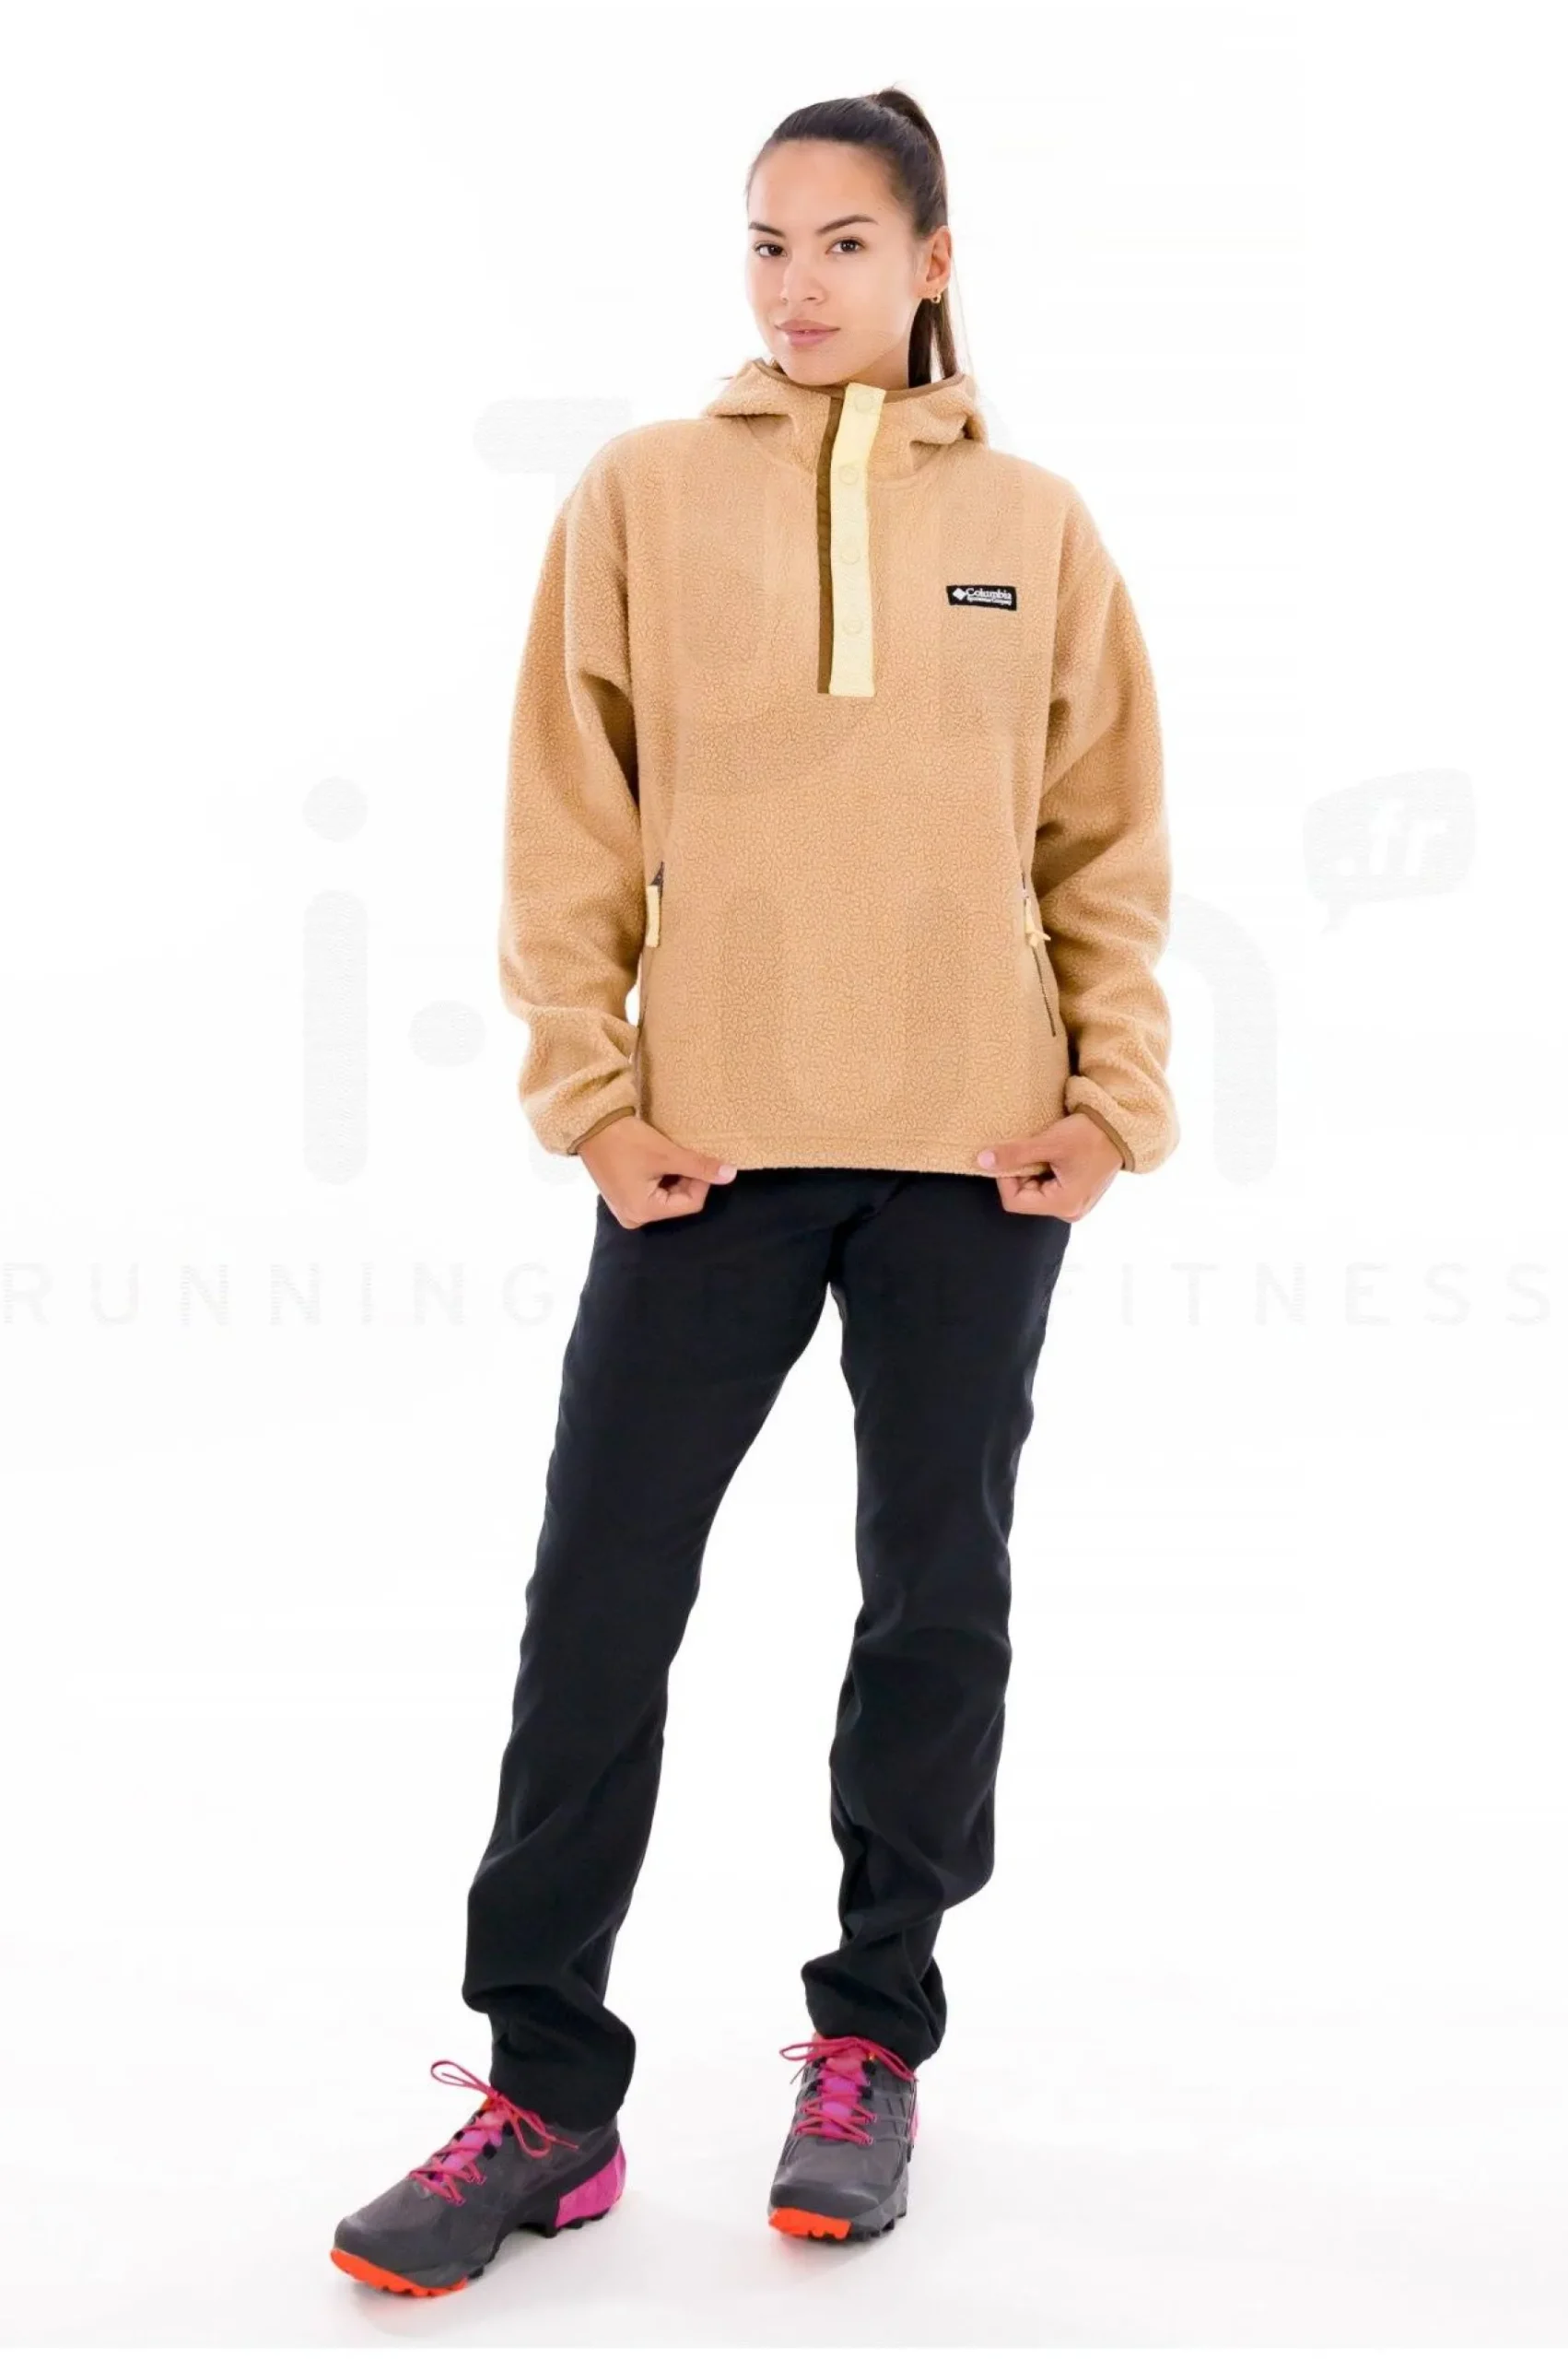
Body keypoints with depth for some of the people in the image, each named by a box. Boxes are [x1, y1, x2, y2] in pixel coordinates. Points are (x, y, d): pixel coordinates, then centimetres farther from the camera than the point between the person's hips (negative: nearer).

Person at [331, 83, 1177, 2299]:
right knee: (601, 1596, -1)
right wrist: (591, 1091, -7)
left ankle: (873, 2044, 25)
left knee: (939, 1590, 9)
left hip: (976, 1154, 1)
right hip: (709, 1138, -1)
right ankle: (545, 2086, 10)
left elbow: (1109, 841, 8)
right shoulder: (642, 492, 4)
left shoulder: (1035, 525, 7)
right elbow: (570, 825, 1)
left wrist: (1114, 1094, -2)